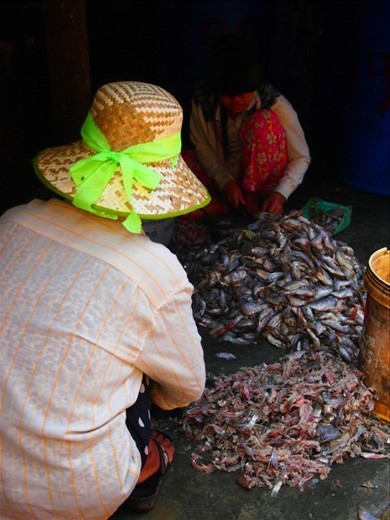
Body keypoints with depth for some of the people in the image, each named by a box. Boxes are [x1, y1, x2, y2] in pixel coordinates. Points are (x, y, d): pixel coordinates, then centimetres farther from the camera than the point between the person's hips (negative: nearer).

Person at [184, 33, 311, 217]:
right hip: (221, 172, 3)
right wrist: (225, 180, -20)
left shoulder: (275, 104, -23)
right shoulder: (203, 99, -17)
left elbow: (301, 158, -16)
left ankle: (249, 198, -16)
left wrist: (280, 194, -32)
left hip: (263, 179, -2)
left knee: (264, 121, -31)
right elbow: (201, 145, -5)